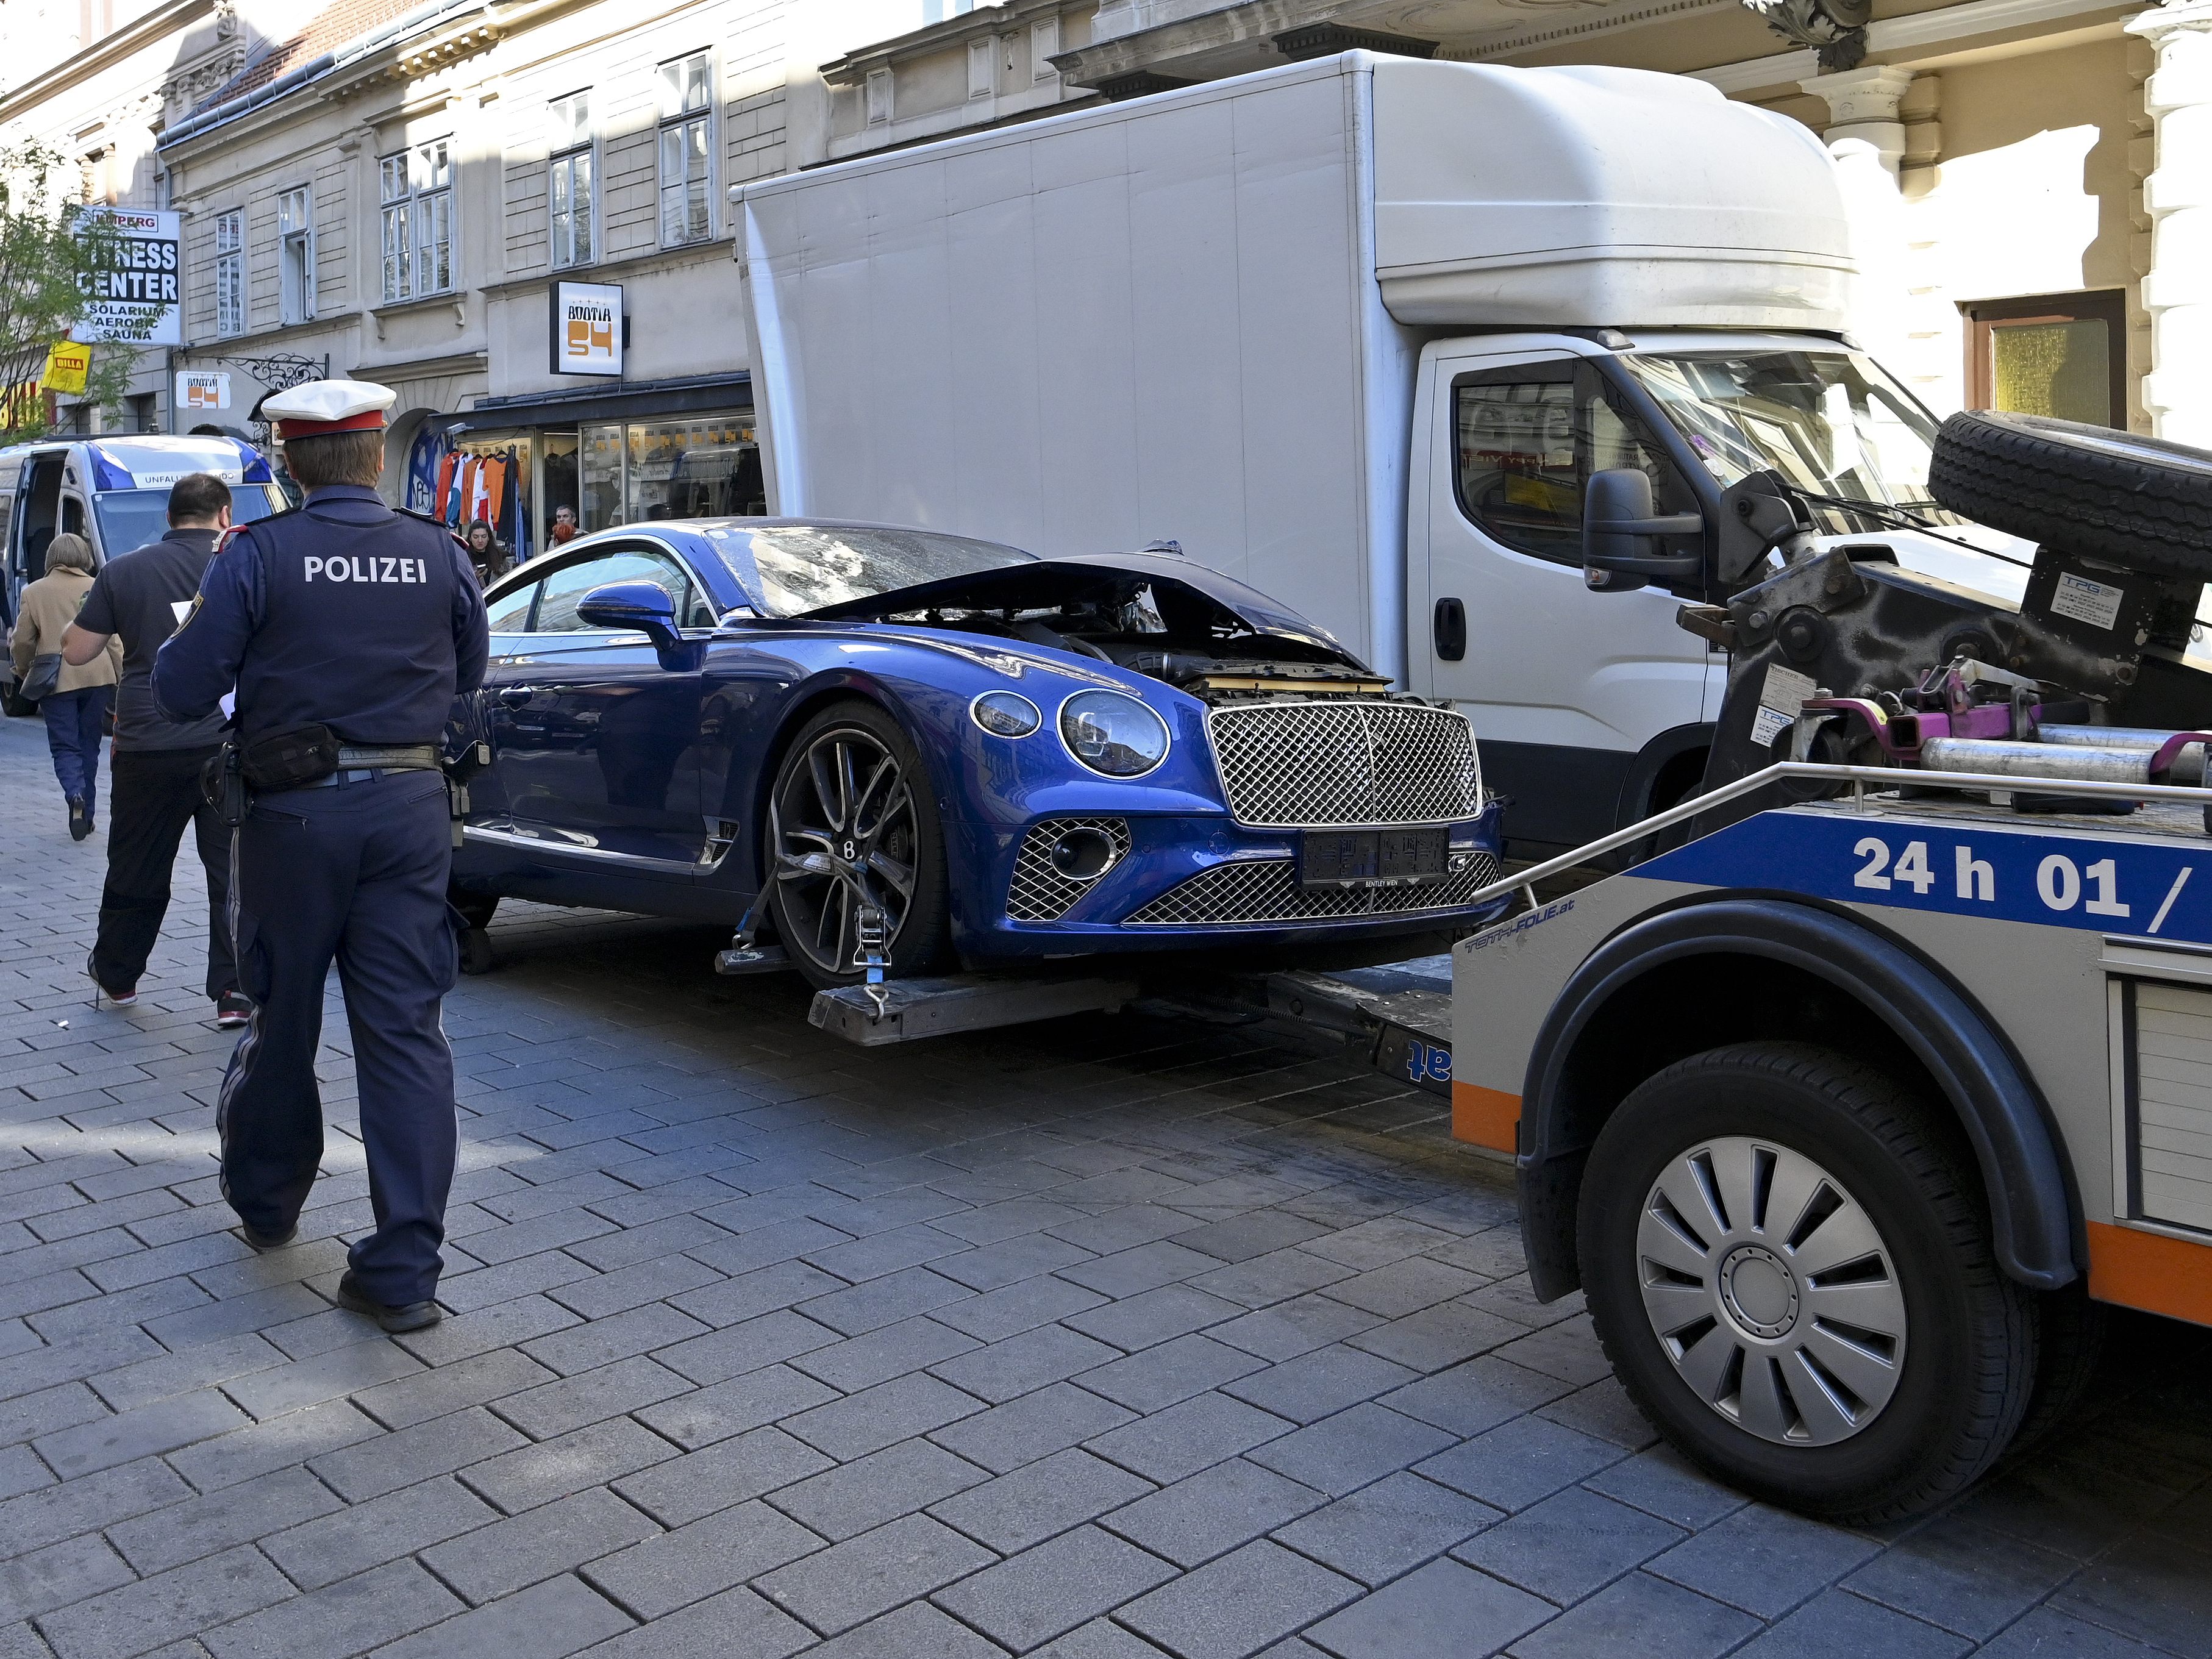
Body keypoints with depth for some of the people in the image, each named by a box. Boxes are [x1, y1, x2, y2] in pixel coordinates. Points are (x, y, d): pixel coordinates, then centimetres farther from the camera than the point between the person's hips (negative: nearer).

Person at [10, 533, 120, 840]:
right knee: (89, 746, 12)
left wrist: (23, 674, 19)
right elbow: (113, 639, 0)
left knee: (64, 746, 5)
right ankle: (86, 814, 15)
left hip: (56, 680, -1)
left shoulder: (33, 592, 1)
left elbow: (23, 642, 2)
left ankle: (76, 795, -23)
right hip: (97, 677, 1)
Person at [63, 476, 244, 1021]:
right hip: (233, 746, -1)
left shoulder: (122, 573, 3)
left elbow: (75, 651, 8)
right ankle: (234, 992, 3)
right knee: (234, 872, 4)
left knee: (137, 869, 17)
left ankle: (116, 974, 35)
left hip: (150, 747, 2)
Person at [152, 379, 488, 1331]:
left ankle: (265, 1205, 38)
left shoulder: (256, 557, -9)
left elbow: (181, 691, -5)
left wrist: (200, 628, 13)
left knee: (283, 1018, 16)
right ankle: (403, 1271, 0)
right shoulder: (441, 557, 0)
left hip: (297, 812, -1)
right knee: (406, 1032, 2)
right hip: (409, 806, 2)